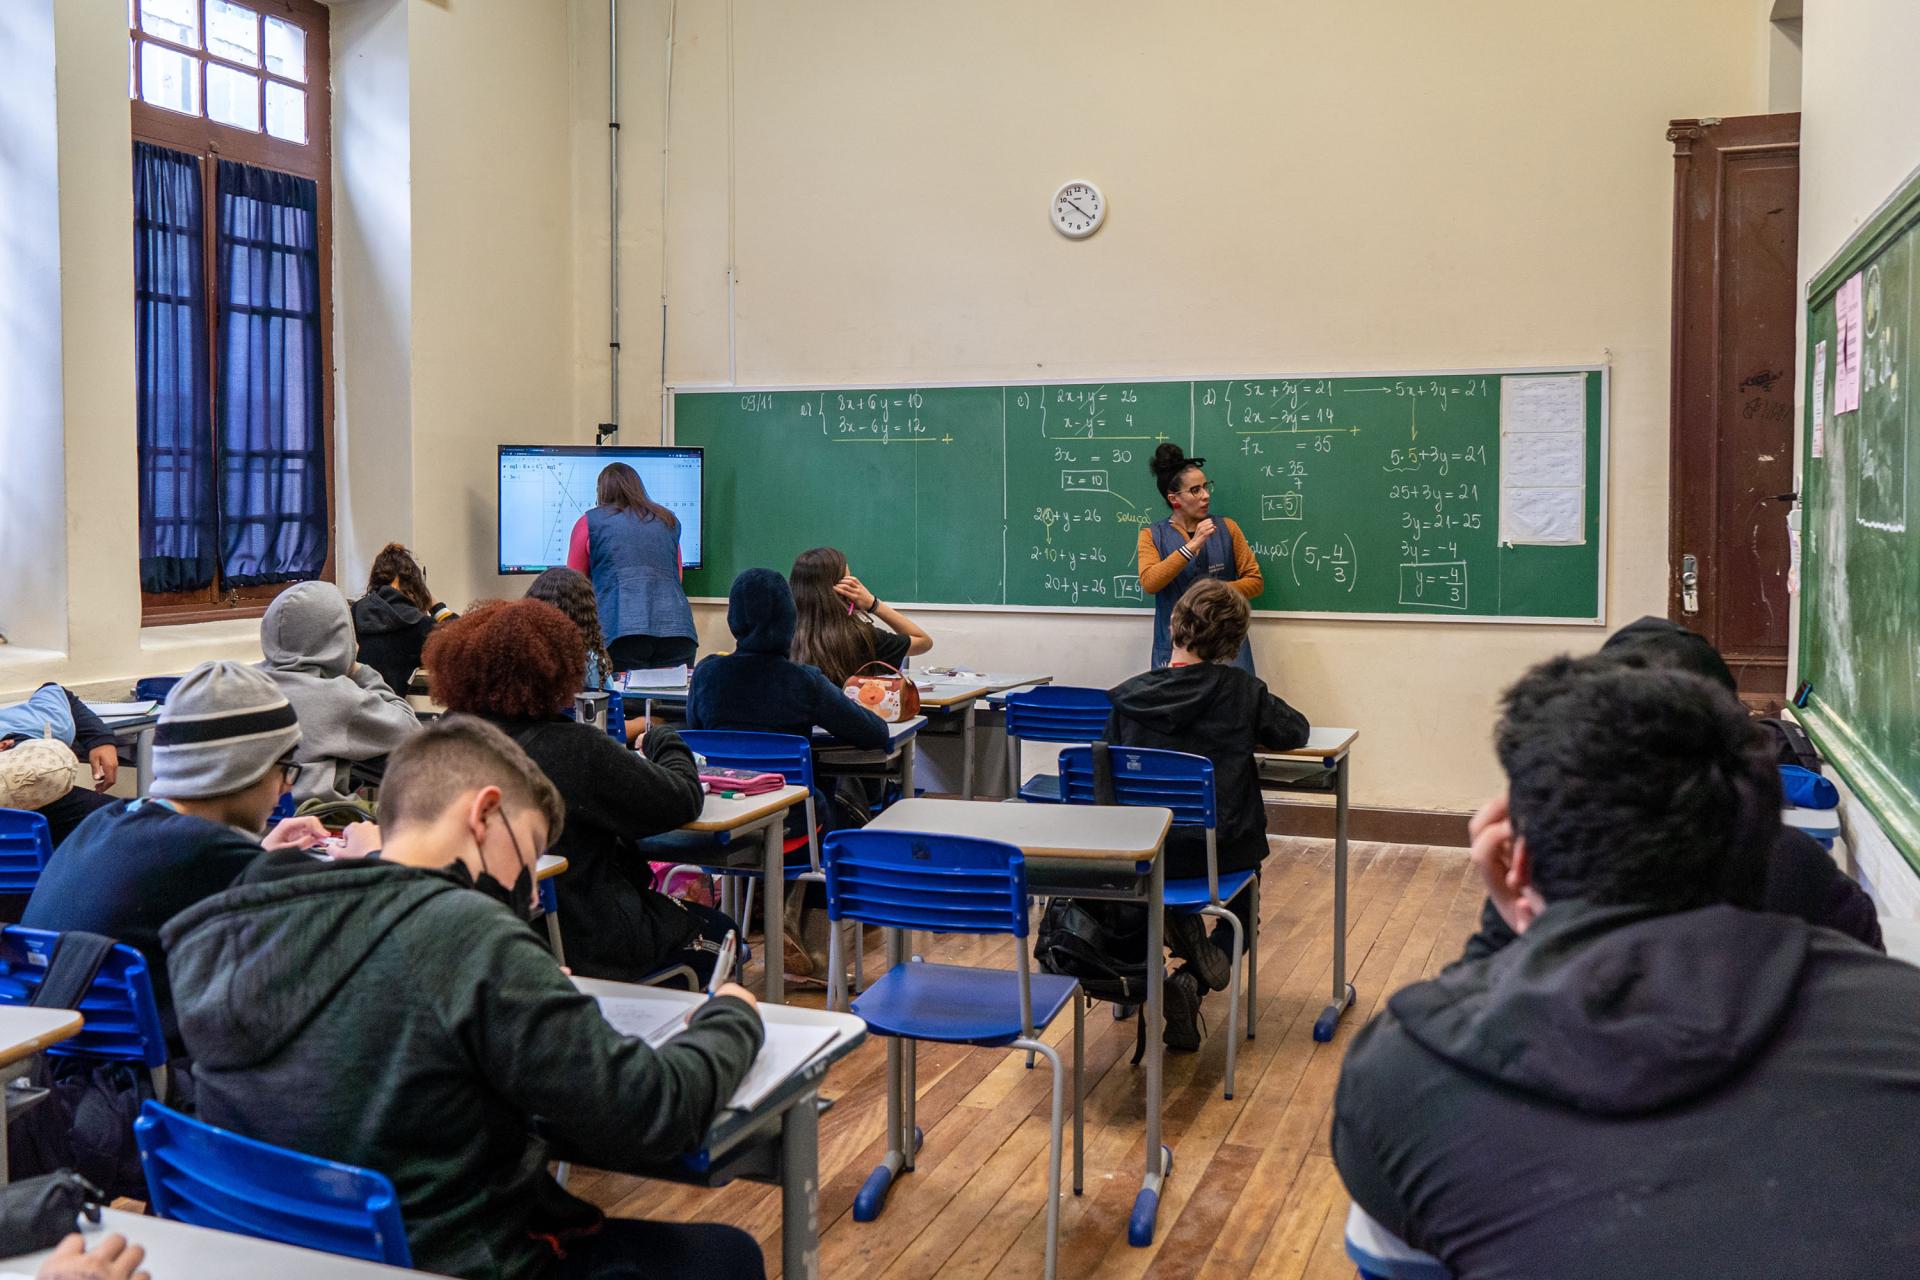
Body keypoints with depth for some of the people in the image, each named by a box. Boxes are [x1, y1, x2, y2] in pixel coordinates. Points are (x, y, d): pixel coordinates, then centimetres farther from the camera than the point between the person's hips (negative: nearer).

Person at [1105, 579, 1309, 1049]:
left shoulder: (1126, 697, -9)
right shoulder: (1242, 691, -10)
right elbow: (1295, 731, 5)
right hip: (1222, 849, -1)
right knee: (1243, 909, 30)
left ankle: (1178, 925, 8)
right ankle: (1190, 983, 3)